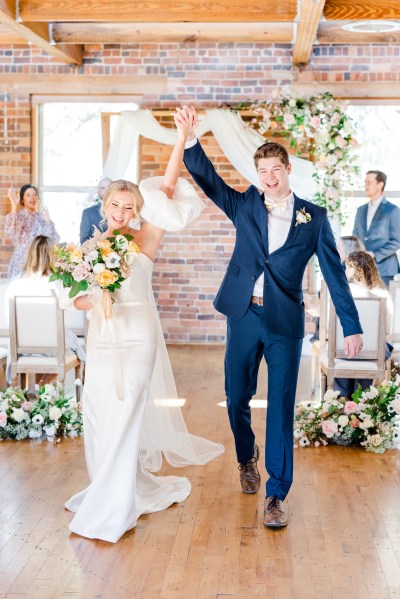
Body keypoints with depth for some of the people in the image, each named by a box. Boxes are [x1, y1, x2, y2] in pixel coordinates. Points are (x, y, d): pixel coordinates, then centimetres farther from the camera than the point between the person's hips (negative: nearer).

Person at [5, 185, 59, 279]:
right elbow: (11, 231, -26)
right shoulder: (18, 215, -2)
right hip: (22, 262, -3)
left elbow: (54, 240, 3)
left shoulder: (42, 217, 9)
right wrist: (14, 205, -27)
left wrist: (47, 221, -5)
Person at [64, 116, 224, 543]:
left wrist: (182, 137, -10)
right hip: (101, 340, 5)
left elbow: (167, 188, -9)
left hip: (137, 339, -4)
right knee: (99, 415, 8)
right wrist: (92, 302, -16)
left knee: (123, 417, -4)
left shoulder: (145, 240, -5)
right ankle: (119, 489, 29)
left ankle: (110, 512, 5)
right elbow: (77, 296, 7)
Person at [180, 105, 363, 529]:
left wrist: (351, 327, -1)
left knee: (281, 408, -1)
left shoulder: (313, 217, 2)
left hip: (285, 323, -2)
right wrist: (191, 139, -20)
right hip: (244, 317, 2)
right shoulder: (245, 205, 7)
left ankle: (276, 494, 8)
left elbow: (334, 273, 2)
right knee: (237, 398, 12)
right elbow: (207, 178, -4)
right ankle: (247, 458, 40)